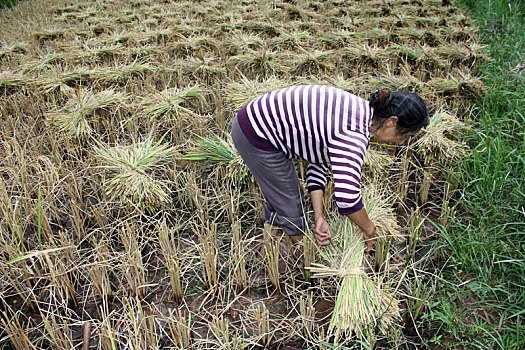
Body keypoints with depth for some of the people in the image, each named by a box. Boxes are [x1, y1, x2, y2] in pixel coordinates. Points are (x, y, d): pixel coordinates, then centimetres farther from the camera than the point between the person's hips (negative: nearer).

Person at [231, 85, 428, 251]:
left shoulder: (359, 112, 6)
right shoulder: (354, 134, -25)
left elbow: (319, 163, 7)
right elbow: (347, 197, -29)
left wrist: (319, 217, 2)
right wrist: (369, 230, -8)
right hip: (257, 138, -9)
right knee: (290, 208, 5)